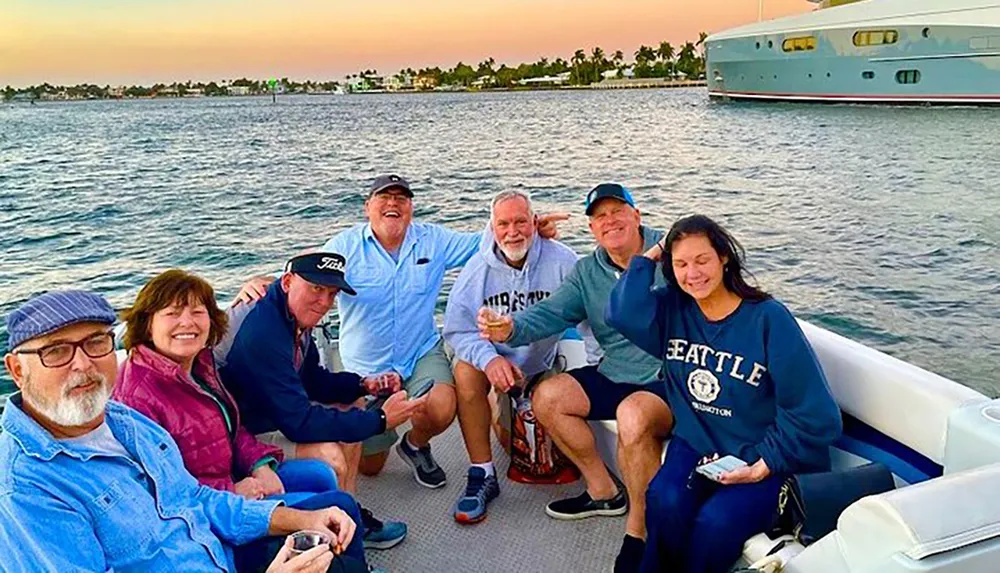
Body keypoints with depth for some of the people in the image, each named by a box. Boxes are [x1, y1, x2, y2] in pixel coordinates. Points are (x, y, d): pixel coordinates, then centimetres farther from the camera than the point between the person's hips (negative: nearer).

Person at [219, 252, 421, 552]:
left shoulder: (293, 315, -1)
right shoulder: (262, 333, -32)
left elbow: (313, 381, 12)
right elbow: (299, 423, -31)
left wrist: (363, 384, -6)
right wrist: (380, 420, -26)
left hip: (267, 412, 11)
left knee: (349, 406, 12)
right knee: (328, 456, -27)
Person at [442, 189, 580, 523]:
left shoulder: (562, 261, -11)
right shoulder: (478, 268, -7)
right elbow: (457, 328, -10)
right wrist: (489, 358, -28)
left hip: (548, 363, 0)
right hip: (498, 359, 1)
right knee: (466, 370, -29)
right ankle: (483, 476, -19)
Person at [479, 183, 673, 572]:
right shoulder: (587, 271, 9)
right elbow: (550, 314, -2)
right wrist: (511, 329, -23)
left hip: (669, 379, -7)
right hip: (614, 377, 7)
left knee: (634, 416, -35)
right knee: (547, 398, -1)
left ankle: (638, 534, -14)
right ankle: (604, 492, 13)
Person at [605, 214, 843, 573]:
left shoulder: (768, 318, -10)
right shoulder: (672, 310, 3)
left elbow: (814, 414, -10)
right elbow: (624, 315, -19)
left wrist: (763, 467, -16)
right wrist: (648, 257, -7)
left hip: (765, 460, -3)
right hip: (695, 445, 3)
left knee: (716, 522, -29)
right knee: (664, 503, -27)